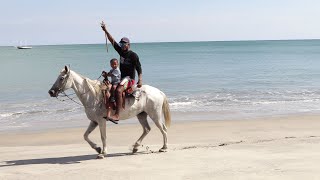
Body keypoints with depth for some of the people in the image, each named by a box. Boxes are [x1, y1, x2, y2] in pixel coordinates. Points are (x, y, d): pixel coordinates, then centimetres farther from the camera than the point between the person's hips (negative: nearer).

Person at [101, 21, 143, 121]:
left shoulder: (133, 55, -6)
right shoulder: (121, 52, 13)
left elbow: (139, 68, -10)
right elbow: (112, 41, 11)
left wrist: (140, 80, -23)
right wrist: (105, 31, 3)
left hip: (129, 78, -9)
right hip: (122, 78, 9)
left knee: (118, 90, -32)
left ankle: (116, 115, -40)